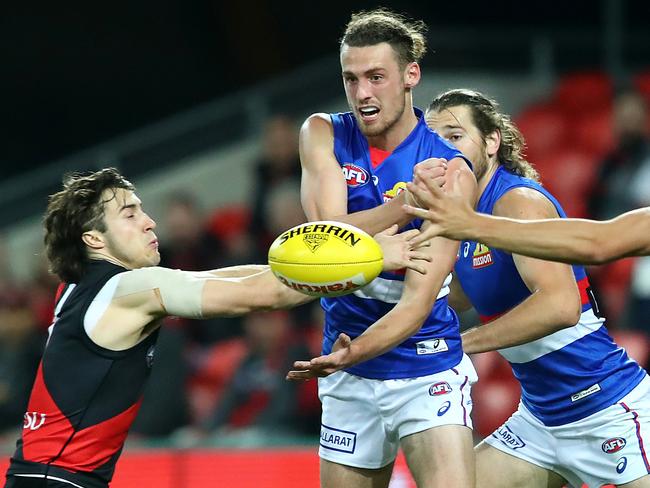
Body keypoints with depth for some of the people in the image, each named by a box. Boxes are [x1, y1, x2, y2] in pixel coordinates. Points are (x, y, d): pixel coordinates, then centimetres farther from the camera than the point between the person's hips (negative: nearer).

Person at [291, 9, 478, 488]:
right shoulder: (324, 135, -1)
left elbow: (419, 299, -20)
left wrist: (351, 353, -36)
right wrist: (409, 205, -27)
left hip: (427, 372, -3)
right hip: (349, 379, 4)